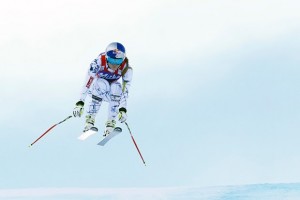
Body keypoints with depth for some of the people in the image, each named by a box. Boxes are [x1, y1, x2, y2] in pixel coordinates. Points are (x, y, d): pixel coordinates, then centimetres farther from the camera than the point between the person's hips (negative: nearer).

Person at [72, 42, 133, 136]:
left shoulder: (126, 68, -29)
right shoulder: (98, 62, -35)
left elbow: (125, 90, -29)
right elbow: (87, 83, -38)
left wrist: (123, 109, -40)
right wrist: (80, 103, -45)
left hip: (114, 89, 2)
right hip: (98, 87, -1)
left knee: (117, 88, -32)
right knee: (102, 84, -34)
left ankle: (111, 122, -17)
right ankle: (90, 119, -24)